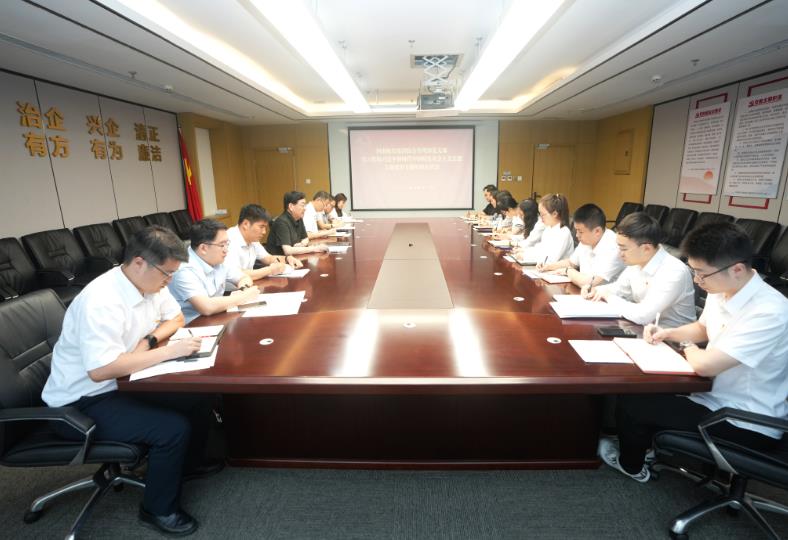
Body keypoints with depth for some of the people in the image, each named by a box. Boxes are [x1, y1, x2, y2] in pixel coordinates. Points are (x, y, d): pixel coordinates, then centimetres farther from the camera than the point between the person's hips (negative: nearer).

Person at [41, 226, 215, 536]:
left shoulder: (150, 283, -5)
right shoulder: (102, 301, -31)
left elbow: (176, 317, 9)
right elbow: (100, 370, -36)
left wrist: (149, 340, -11)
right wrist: (169, 351, -32)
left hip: (124, 383, 8)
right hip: (82, 402, -8)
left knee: (198, 401, -2)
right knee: (174, 428, -22)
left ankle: (189, 464, 24)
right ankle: (158, 510, 4)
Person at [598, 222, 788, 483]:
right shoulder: (721, 291, -5)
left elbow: (704, 365, -33)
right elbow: (702, 328, 16)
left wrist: (688, 347, -11)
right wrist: (668, 333, -3)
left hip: (747, 426, -8)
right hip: (719, 394, 8)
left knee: (630, 405, -7)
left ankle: (631, 464, 23)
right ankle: (646, 444, 34)